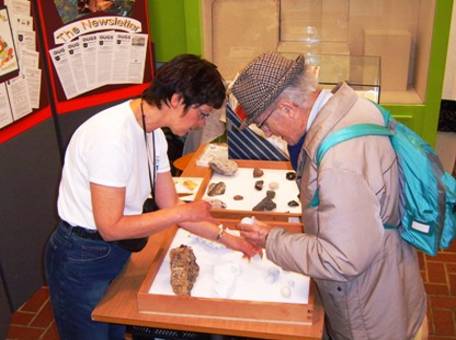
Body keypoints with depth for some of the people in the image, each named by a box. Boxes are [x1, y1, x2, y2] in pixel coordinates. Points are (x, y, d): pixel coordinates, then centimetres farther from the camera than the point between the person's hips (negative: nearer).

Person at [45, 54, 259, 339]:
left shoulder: (153, 133, -1)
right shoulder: (113, 136, -29)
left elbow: (170, 206, 5)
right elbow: (111, 227, -27)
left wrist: (226, 238, 1)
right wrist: (184, 213, -21)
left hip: (116, 252, 8)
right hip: (81, 260, -8)